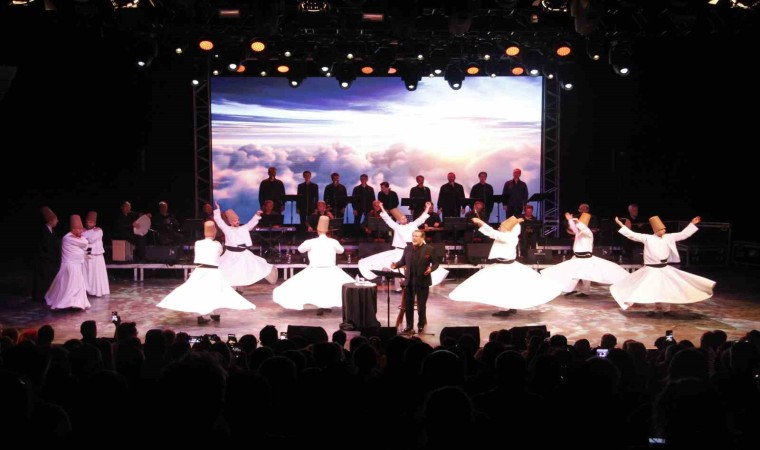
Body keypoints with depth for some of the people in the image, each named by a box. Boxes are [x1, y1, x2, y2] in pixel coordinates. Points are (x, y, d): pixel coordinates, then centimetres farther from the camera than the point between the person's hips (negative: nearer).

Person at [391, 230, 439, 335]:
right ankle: (409, 327, 18)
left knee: (421, 305, 7)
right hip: (409, 281, 4)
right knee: (408, 305, 8)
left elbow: (436, 263, -4)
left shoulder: (430, 249, -7)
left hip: (422, 281, -4)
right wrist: (396, 265, -9)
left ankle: (421, 327, 20)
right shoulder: (407, 248, 4)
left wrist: (431, 269, -24)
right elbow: (403, 261, 11)